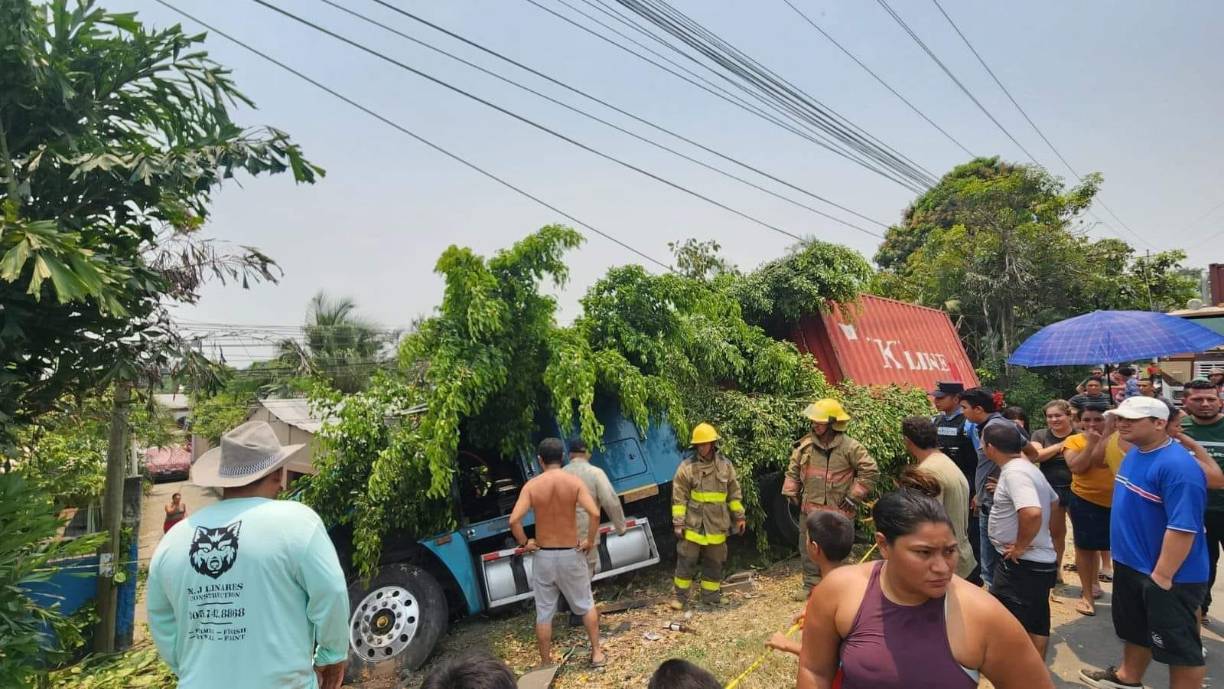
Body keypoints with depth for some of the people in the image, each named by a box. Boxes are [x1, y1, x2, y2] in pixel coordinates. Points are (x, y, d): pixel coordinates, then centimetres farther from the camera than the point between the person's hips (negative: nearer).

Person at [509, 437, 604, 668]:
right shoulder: (574, 481, -10)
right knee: (586, 605, 19)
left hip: (543, 555, 0)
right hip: (571, 554, 0)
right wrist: (590, 541, -7)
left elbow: (514, 520, -18)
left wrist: (524, 543, -2)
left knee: (544, 613, 14)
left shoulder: (531, 486, -9)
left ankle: (546, 664, 24)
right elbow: (594, 513, -21)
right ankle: (597, 654, 25)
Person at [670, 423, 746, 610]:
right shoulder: (686, 467, -8)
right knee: (686, 561, 2)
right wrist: (678, 523, -9)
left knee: (714, 562, 13)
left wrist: (739, 517, 10)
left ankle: (710, 596, 28)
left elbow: (734, 494, 10)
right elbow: (679, 498, -7)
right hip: (693, 524, -3)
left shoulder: (725, 465, 2)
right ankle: (680, 596, 16)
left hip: (717, 525, 3)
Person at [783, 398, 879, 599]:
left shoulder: (849, 446, -13)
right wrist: (791, 493, 10)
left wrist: (853, 497, -8)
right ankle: (811, 585, 30)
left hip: (837, 511, -4)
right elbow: (793, 470, 12)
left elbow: (870, 471, -8)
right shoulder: (806, 444, 0)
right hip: (810, 509, 5)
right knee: (808, 549, 14)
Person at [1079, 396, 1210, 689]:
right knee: (1134, 630, 26)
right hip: (1130, 564, 9)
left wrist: (1161, 576, -25)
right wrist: (1122, 554, 20)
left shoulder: (1177, 466, -26)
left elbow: (1183, 528, -28)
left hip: (1169, 576, -9)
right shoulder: (1134, 453, 4)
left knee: (1179, 645, 8)